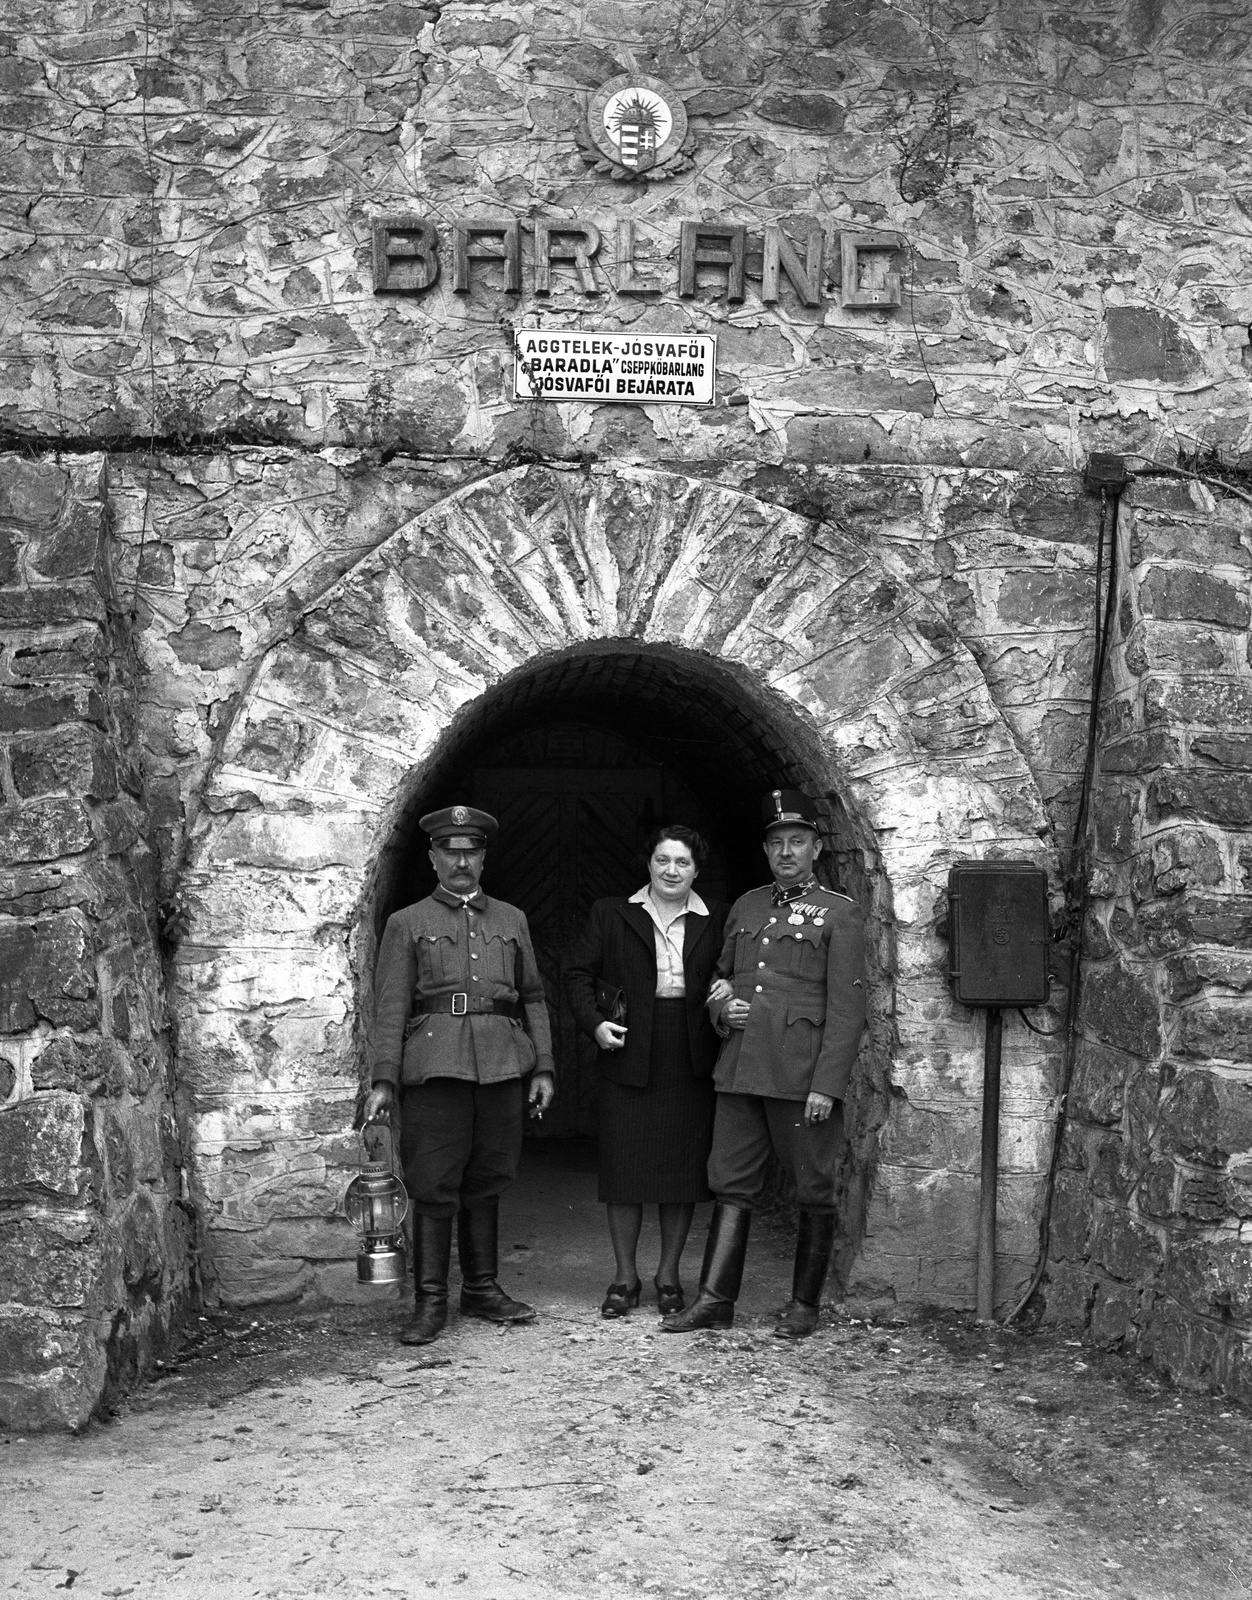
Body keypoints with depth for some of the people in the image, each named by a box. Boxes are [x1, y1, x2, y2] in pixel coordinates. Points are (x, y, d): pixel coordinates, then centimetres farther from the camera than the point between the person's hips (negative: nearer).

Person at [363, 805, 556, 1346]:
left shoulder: (512, 920, 17)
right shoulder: (407, 924, 8)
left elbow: (533, 998, 17)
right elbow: (390, 1008, 2)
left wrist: (542, 1068, 8)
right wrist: (383, 1081, -6)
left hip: (502, 1065, 3)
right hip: (435, 1067, -3)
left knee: (487, 1180, 8)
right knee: (433, 1184, -4)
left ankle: (482, 1288, 20)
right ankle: (430, 1301, 3)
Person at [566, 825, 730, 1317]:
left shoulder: (716, 922, 8)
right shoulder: (610, 915, 7)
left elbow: (732, 982, 10)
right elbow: (579, 973, 7)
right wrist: (594, 1022, -7)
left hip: (690, 1064, 1)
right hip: (629, 1056, 0)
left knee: (684, 1166, 5)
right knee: (623, 1167, 2)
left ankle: (668, 1275, 19)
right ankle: (624, 1277, 14)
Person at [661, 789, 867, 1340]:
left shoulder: (838, 913, -2)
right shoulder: (745, 907, 15)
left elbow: (846, 1008, -7)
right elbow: (720, 977, 26)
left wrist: (827, 1086, -14)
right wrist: (721, 1008, 2)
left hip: (802, 1078, -5)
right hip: (740, 1071, 5)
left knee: (813, 1192, 5)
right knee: (731, 1185, 5)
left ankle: (804, 1305, 15)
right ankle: (715, 1299, 9)